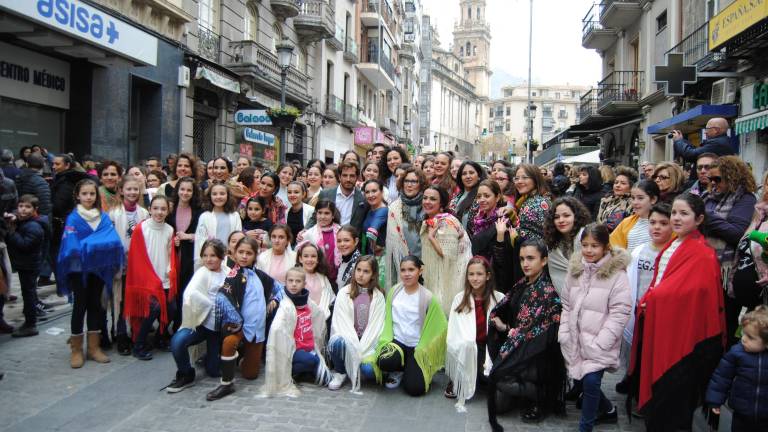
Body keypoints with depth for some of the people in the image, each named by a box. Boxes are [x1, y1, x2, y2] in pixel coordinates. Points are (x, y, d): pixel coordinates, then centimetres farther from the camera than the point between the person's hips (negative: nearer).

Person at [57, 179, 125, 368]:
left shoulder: (104, 217, 5)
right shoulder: (73, 218, -6)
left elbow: (113, 239, -5)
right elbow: (72, 245, -15)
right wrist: (92, 247, -24)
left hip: (98, 267, 4)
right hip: (79, 268, -4)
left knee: (95, 304, 9)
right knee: (80, 305, -1)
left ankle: (94, 347, 18)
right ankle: (76, 350, 11)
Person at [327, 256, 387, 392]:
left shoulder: (378, 296, 2)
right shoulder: (344, 293, -1)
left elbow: (376, 325, -4)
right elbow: (342, 322, -8)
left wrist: (361, 349, -16)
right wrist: (354, 347, -20)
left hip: (368, 342, 0)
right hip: (347, 338, 0)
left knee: (367, 369, -28)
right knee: (337, 341, -35)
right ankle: (339, 372, -4)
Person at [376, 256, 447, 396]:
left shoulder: (428, 297, -10)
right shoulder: (394, 291, 1)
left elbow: (440, 327, -6)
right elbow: (388, 319, 9)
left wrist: (423, 350, -6)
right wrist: (386, 340, -2)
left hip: (417, 346, -2)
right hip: (397, 341, 2)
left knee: (414, 389, -18)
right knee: (383, 361, -32)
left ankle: (411, 368, 18)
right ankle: (399, 370, 6)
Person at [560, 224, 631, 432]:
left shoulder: (617, 274, -10)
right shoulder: (575, 270, 7)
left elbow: (619, 313, -14)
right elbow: (566, 306, 14)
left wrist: (599, 344, -17)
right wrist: (564, 335, 5)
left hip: (598, 344, -6)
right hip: (576, 340, 6)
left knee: (591, 382, -14)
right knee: (583, 381, 13)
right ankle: (608, 410, 40)